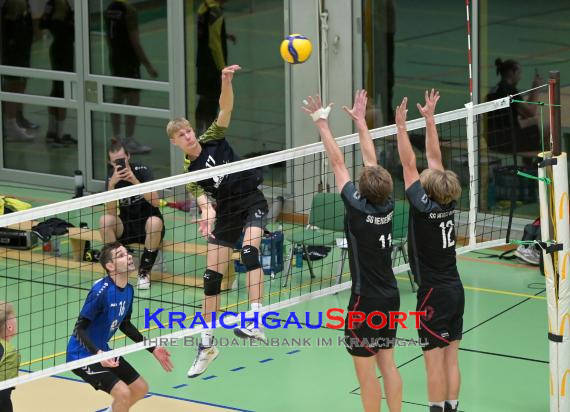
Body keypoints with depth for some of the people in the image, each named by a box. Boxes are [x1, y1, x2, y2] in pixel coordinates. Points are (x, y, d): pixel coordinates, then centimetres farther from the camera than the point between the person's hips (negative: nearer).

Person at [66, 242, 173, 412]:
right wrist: (98, 354, -38)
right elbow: (80, 329, -24)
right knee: (123, 393, -21)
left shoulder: (128, 290, 0)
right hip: (82, 354, -9)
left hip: (103, 351, 9)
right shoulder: (101, 291, -27)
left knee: (141, 389, 14)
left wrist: (152, 349, 14)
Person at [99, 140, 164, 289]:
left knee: (155, 222, -36)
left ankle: (144, 272, -18)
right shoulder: (111, 177, -7)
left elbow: (155, 202, -27)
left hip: (147, 225, -2)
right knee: (105, 220, -27)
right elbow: (111, 212, -20)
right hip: (127, 227, 2)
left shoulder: (141, 170, -14)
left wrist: (134, 180, -36)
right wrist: (111, 184, -33)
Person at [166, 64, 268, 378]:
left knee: (249, 251, -30)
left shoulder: (213, 139, -3)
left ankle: (256, 321, -41)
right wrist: (207, 213, -43)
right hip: (226, 212, 2)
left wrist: (226, 81, -34)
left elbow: (225, 108, -15)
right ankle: (206, 343, 13)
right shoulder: (188, 172, -3)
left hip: (252, 202, -2)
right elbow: (202, 197, -19)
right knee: (212, 276, 1)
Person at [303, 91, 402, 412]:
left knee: (365, 368, 1)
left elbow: (338, 163, -13)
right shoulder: (387, 206, -4)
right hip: (390, 296, 7)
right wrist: (360, 120, 16)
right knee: (388, 363, 13)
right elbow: (373, 161, 7)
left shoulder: (358, 209, -19)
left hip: (366, 300, -7)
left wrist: (322, 122, -6)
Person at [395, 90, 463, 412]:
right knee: (451, 360, 11)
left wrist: (401, 126, -11)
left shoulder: (424, 207, -17)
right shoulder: (448, 203, 0)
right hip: (455, 289, 7)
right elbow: (435, 158, 8)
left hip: (434, 294, -7)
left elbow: (409, 165, -14)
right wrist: (429, 119, 12)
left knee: (434, 362, -3)